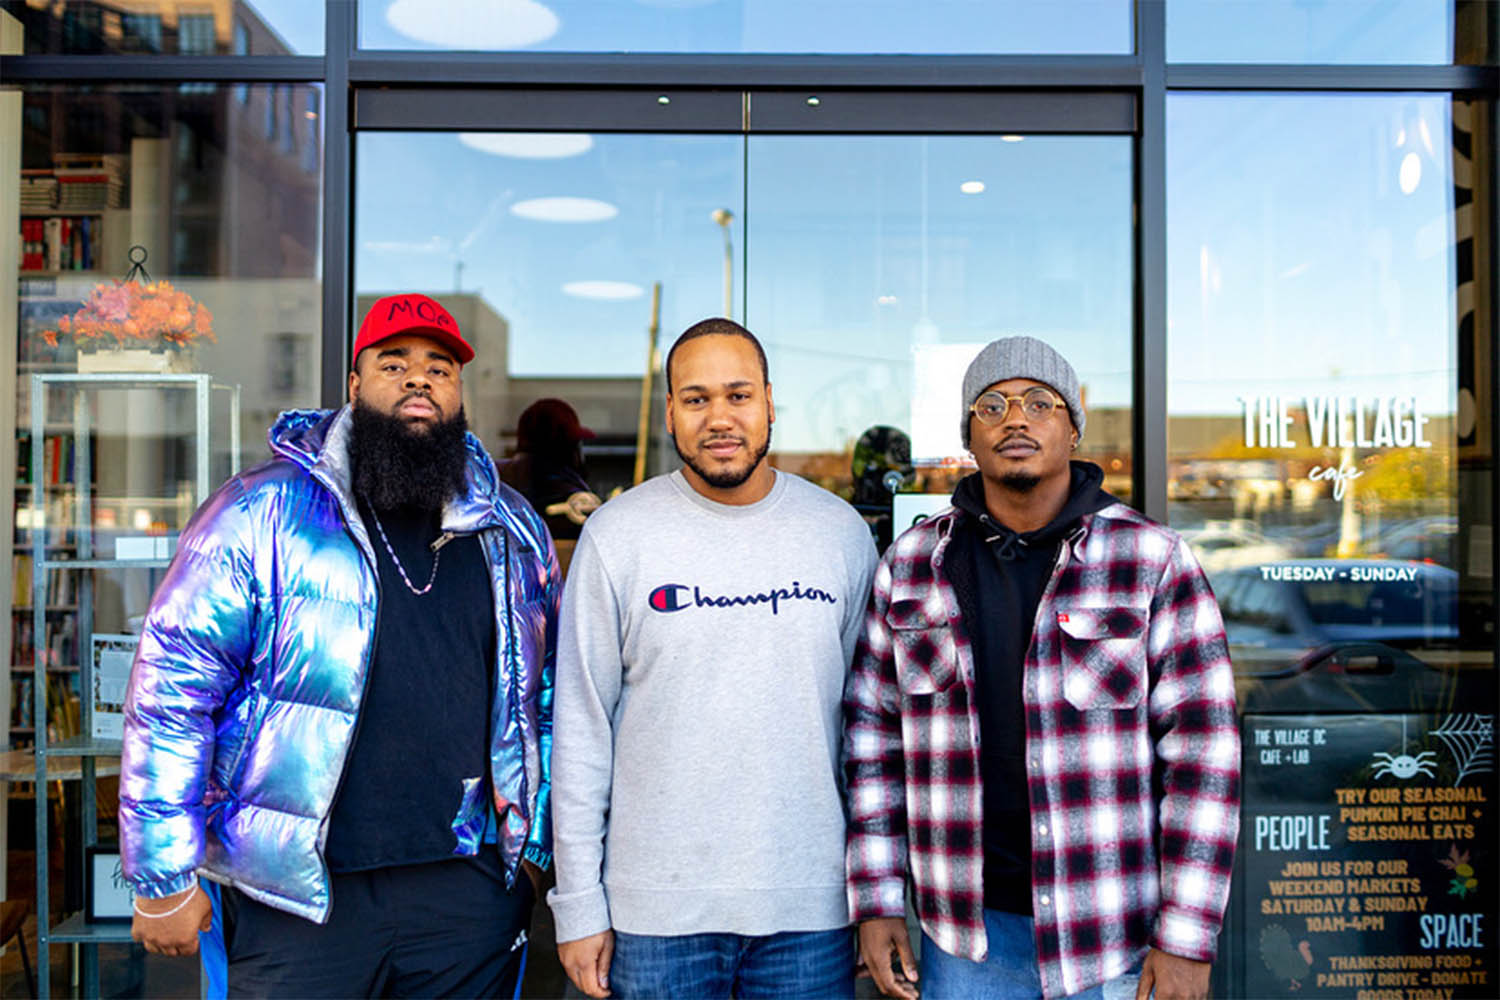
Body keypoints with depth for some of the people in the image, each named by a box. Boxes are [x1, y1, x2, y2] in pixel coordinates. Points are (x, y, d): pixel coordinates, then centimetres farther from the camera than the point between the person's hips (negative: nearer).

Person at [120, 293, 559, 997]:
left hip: (469, 896, 4)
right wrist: (162, 881, -7)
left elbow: (545, 696, 16)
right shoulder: (261, 514, -5)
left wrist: (536, 846, 15)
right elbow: (171, 689, -6)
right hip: (300, 900, -3)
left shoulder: (512, 532, 7)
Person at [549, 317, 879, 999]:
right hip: (655, 910, -1)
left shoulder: (842, 532, 2)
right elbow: (581, 729, -2)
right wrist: (579, 905, -3)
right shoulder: (616, 535, -4)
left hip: (812, 908, 2)